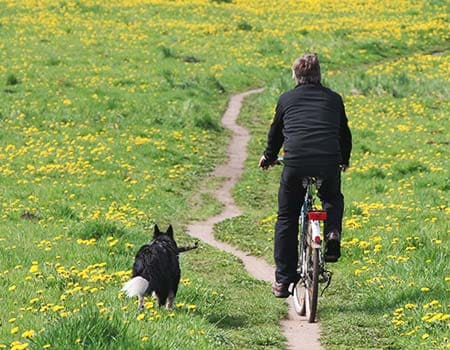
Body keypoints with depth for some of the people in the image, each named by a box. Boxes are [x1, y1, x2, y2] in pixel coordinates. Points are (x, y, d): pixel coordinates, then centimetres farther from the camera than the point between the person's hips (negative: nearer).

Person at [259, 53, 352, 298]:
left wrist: (269, 157, 48)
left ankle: (283, 280, 14)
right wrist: (344, 160, 49)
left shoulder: (287, 99, 16)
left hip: (295, 163, -1)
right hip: (329, 163, 1)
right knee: (333, 200, 33)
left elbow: (276, 132, 28)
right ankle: (332, 234, 3)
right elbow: (345, 133, 29)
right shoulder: (334, 99, 17)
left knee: (287, 219, 14)